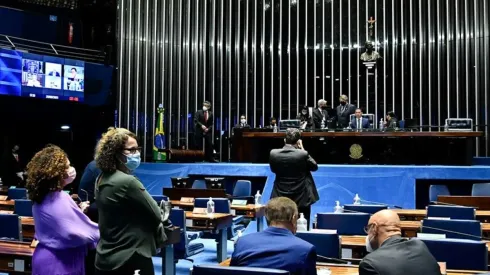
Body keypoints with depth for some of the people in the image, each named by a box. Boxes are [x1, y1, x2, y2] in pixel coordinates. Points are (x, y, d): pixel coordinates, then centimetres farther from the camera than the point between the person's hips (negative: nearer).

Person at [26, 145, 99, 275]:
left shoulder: (40, 197, 4)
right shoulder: (60, 199, -25)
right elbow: (83, 232, -22)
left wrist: (78, 210, 8)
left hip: (45, 257, 9)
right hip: (61, 263, -9)